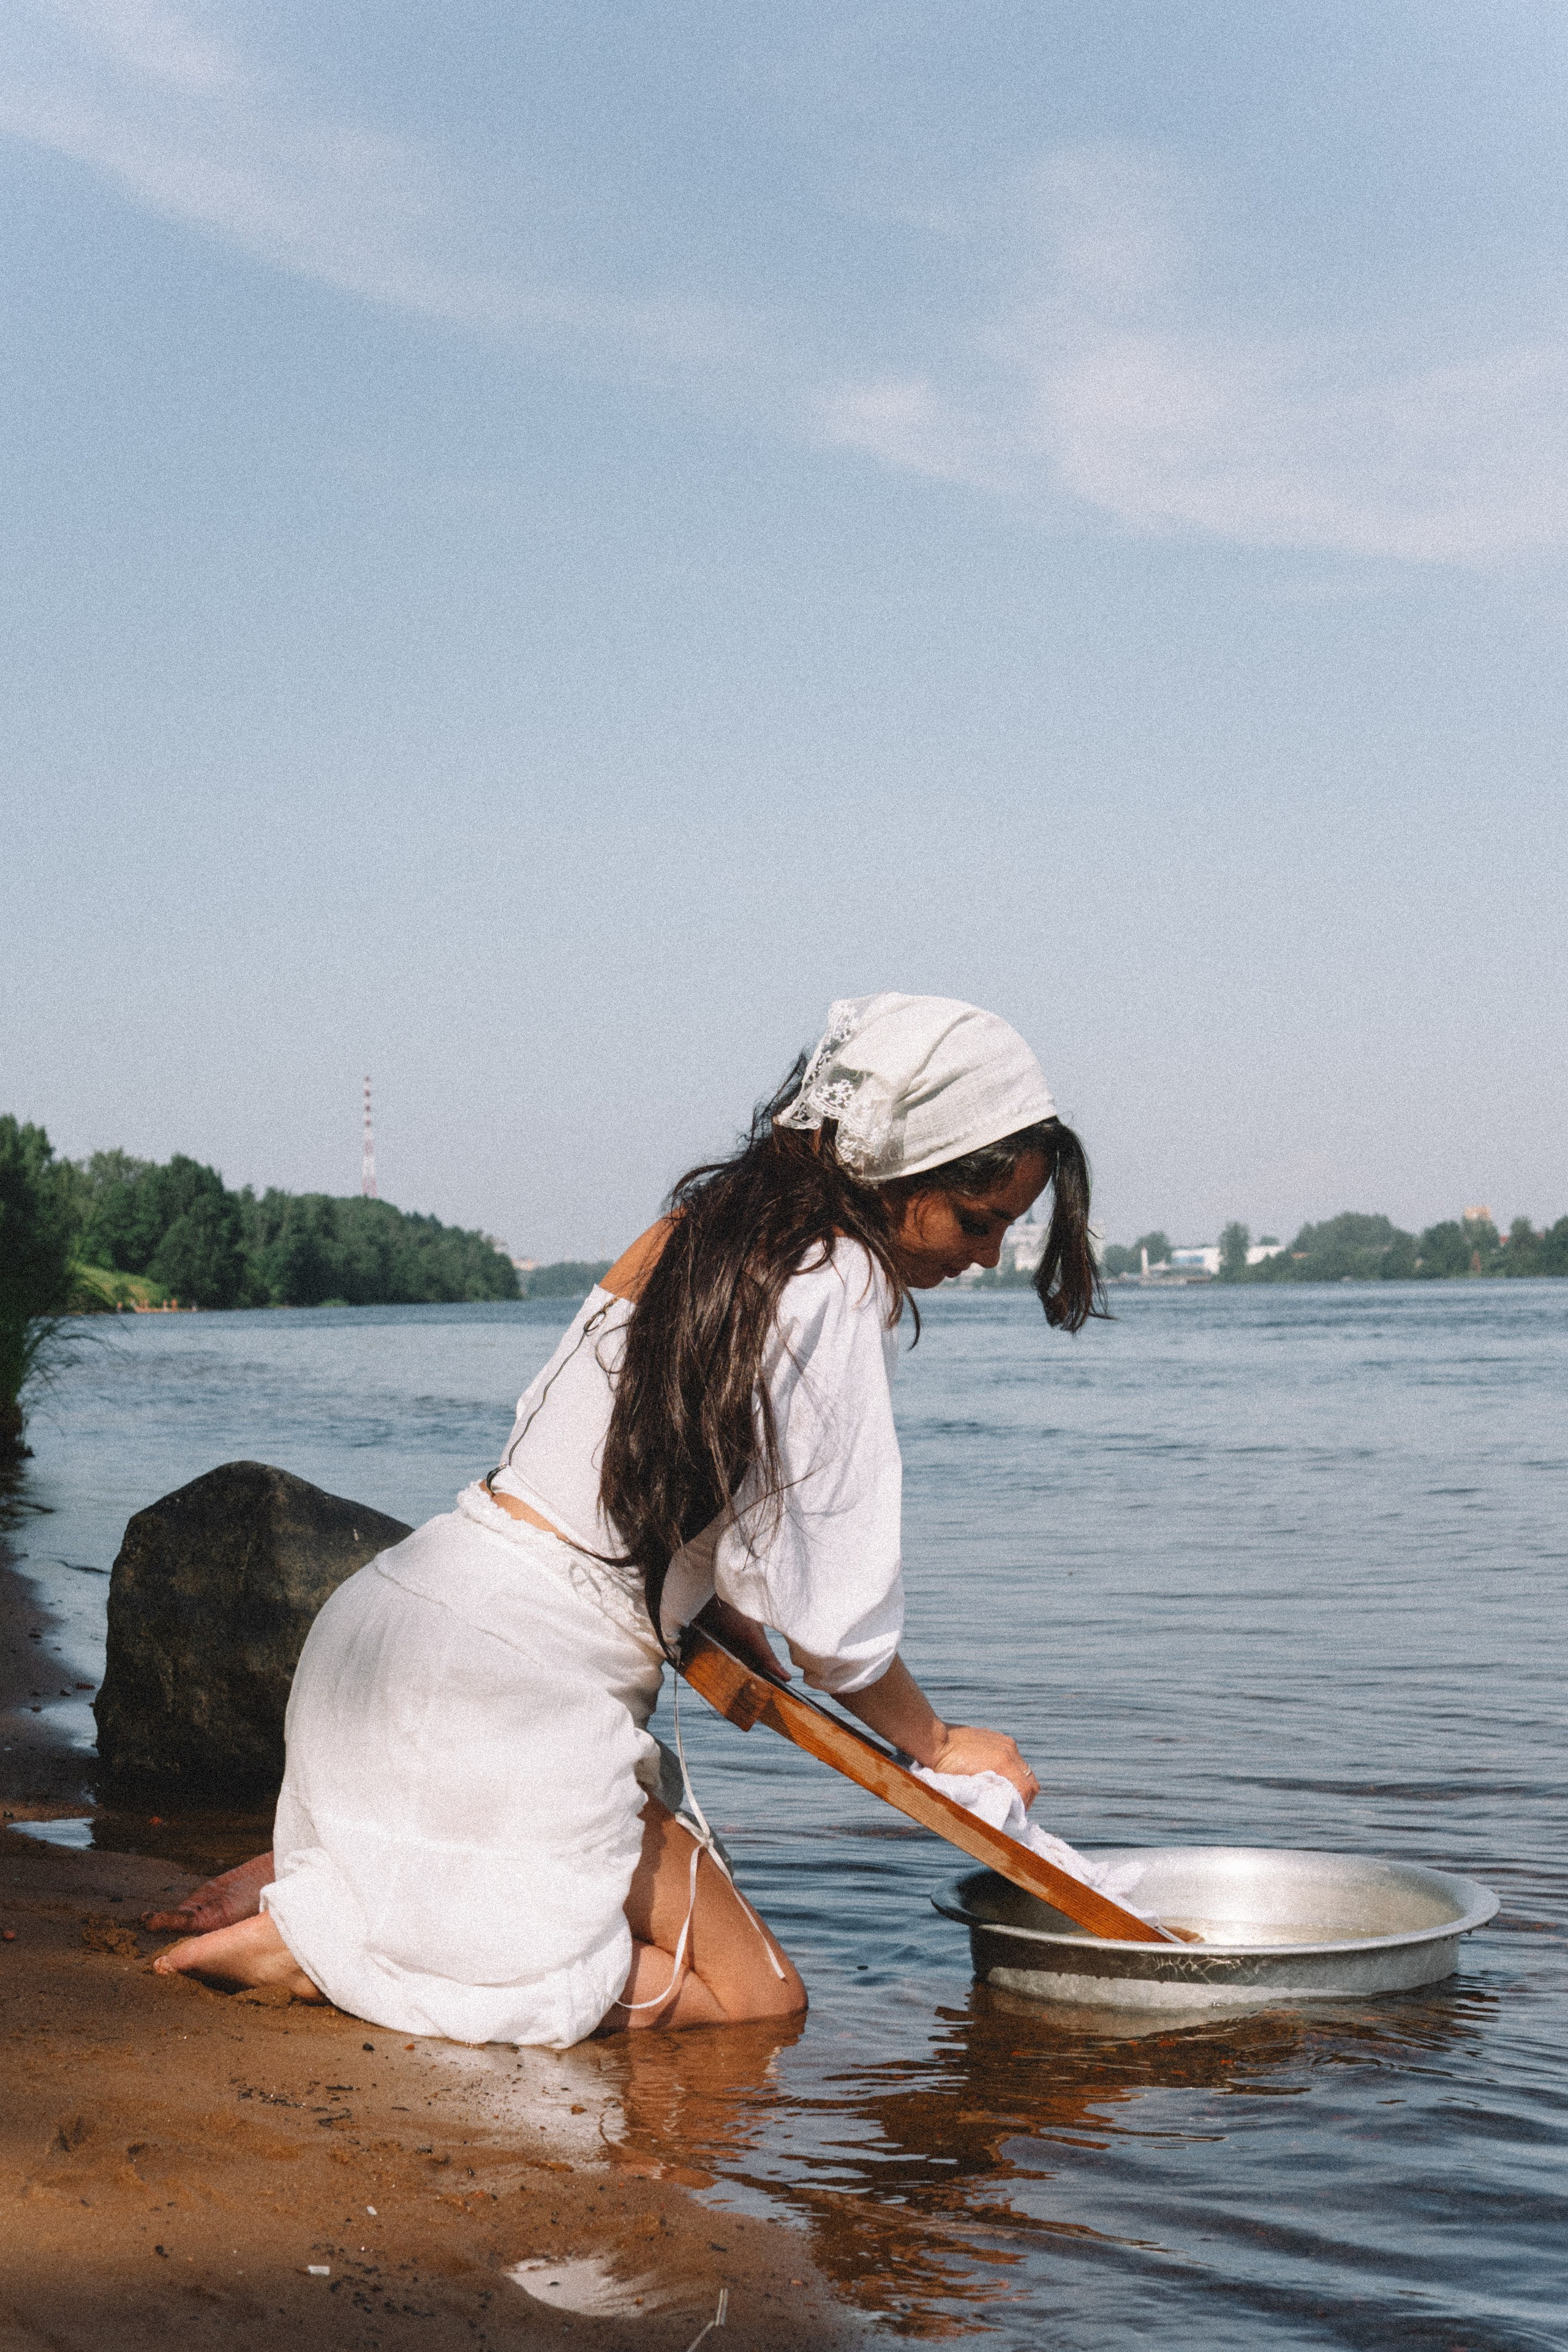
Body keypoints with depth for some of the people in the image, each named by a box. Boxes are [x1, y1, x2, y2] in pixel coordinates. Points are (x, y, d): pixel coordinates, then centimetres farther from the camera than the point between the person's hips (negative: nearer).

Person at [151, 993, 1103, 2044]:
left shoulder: (699, 1227, 12)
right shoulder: (834, 1285, -15)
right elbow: (828, 1603, -11)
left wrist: (710, 1609, 9)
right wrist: (938, 1745, 6)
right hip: (507, 1691, -9)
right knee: (756, 1996, 1)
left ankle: (312, 1875, 11)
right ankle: (312, 1936, -7)